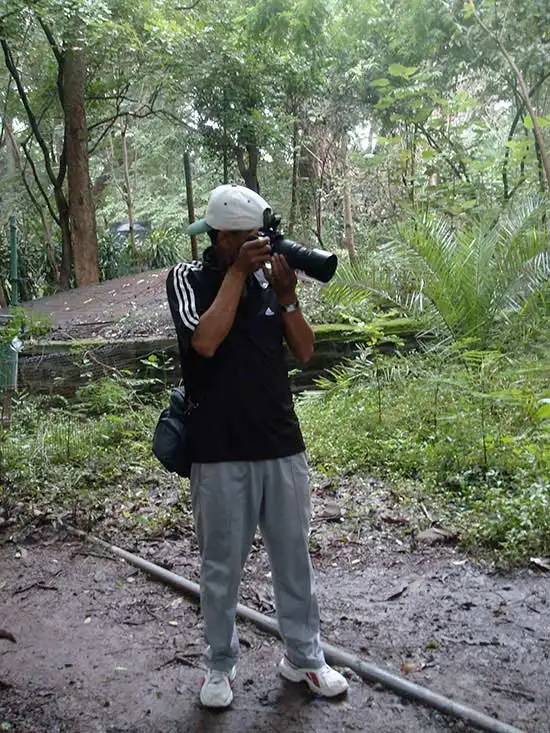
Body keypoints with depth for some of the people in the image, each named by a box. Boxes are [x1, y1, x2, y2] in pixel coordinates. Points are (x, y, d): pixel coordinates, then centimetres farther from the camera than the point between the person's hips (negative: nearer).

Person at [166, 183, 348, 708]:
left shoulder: (268, 274, 4)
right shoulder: (187, 278, -4)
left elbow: (304, 351, 2)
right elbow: (206, 341, -22)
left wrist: (286, 295, -11)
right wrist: (237, 273, -16)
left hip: (282, 445, 4)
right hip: (220, 452, -3)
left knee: (294, 558, 14)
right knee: (221, 566, 10)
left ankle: (303, 656, 33)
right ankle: (220, 665, 31)